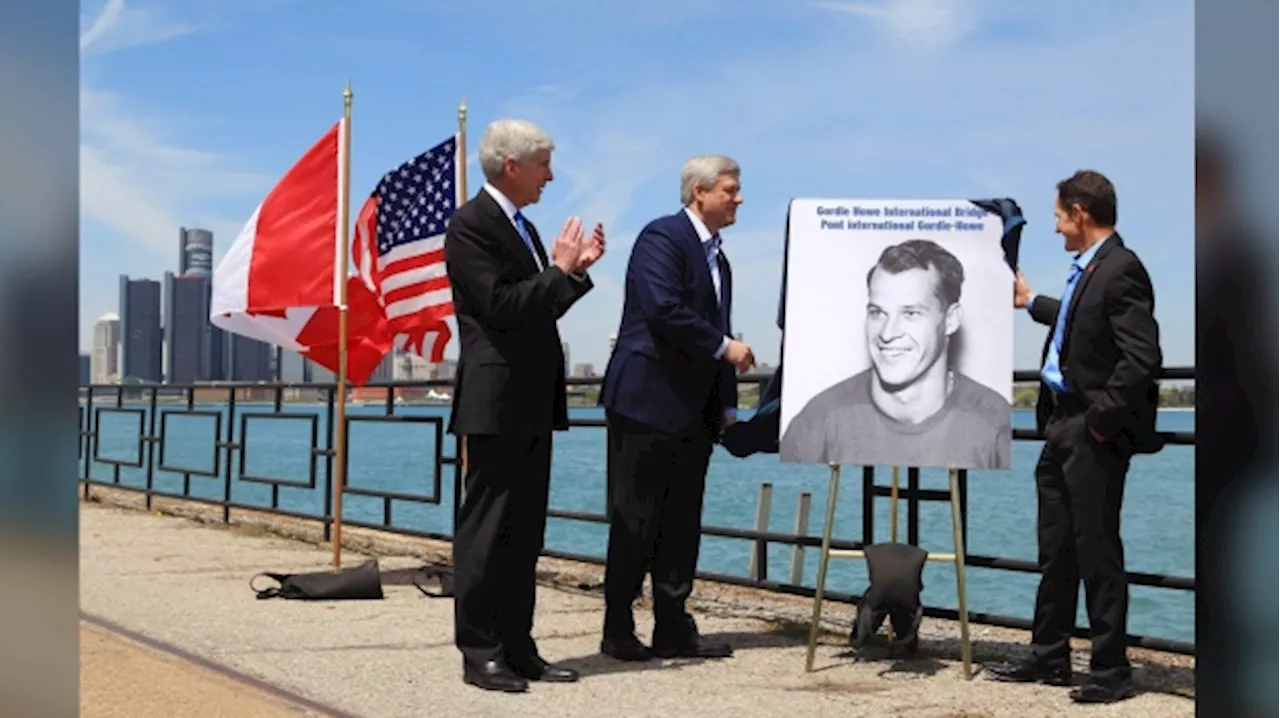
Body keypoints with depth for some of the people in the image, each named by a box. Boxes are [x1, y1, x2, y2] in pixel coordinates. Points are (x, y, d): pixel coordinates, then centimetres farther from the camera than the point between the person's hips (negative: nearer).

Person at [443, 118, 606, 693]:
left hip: (532, 403, 9)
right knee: (487, 529, -4)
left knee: (524, 531, 11)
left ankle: (517, 647, 18)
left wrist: (577, 269, 9)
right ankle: (480, 653, 2)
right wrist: (560, 269, -13)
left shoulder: (522, 227, 17)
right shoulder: (471, 225, -11)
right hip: (496, 403, -9)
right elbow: (503, 307, -20)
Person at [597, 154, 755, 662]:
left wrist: (727, 404, 14)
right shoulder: (662, 238, -9)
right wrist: (725, 346, -15)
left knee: (682, 524, 9)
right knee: (635, 523, -3)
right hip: (648, 402, -9)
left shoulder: (717, 259, 19)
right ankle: (618, 632, 5)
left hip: (693, 411, 9)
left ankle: (673, 629, 14)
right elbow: (663, 309, -22)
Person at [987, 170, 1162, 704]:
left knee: (1097, 550, -2)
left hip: (1094, 432, -10)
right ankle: (1049, 657, 27)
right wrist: (1031, 303, 41)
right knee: (1056, 546, 16)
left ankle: (1111, 670, 9)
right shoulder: (1085, 269, 12)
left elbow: (1142, 358, -23)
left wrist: (1102, 419, -19)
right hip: (1062, 425, 10)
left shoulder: (1121, 269, -17)